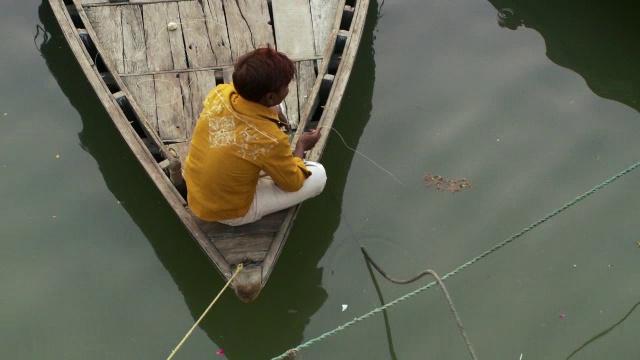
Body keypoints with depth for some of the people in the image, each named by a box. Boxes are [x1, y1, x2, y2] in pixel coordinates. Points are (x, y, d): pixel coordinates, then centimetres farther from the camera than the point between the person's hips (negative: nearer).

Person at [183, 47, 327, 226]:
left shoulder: (220, 92, -18)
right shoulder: (270, 139, -34)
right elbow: (293, 183, -13)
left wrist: (274, 112, 1)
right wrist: (301, 146, 3)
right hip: (230, 213, -6)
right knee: (318, 175, -1)